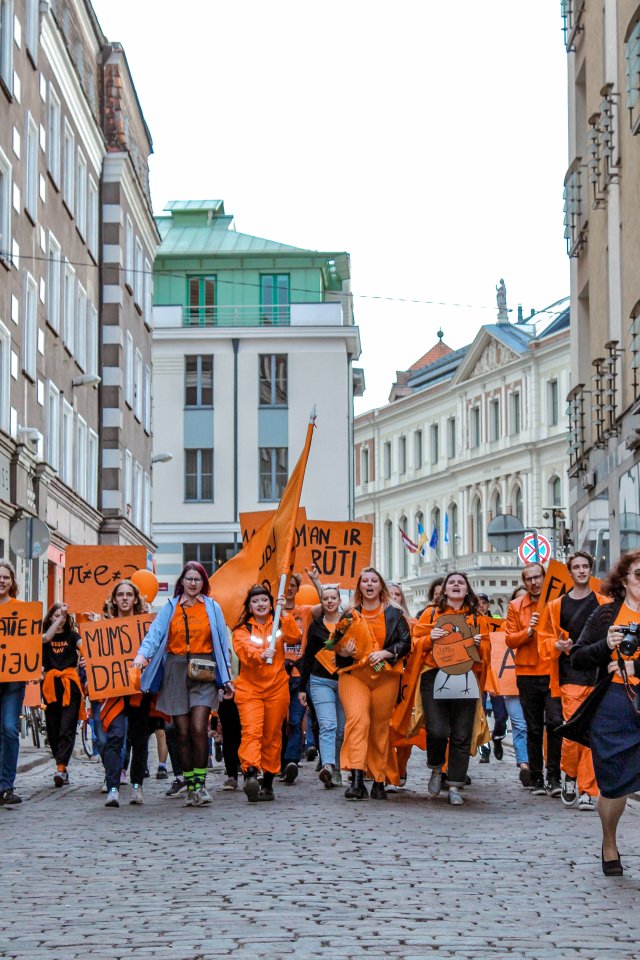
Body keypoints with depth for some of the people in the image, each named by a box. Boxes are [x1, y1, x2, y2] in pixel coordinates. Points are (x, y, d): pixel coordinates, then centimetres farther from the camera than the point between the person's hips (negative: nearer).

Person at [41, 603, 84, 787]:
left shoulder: (72, 635, 11)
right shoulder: (43, 636, 11)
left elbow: (83, 644, -8)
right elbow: (46, 637, -12)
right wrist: (61, 615, -14)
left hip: (70, 685, -2)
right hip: (51, 686, 2)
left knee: (67, 728, -11)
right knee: (53, 729, 4)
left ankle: (61, 768, -18)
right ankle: (62, 767, 13)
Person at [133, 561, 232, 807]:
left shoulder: (212, 607, 10)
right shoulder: (170, 607, 10)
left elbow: (221, 643, 12)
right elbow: (155, 633, -3)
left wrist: (226, 678, 10)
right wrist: (142, 654, -22)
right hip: (176, 670, 1)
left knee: (198, 728, -15)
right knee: (183, 731, 1)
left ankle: (200, 782, -6)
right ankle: (190, 786, 8)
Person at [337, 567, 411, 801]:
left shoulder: (394, 615, 12)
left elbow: (405, 643, 6)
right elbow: (338, 644, 16)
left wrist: (385, 653, -10)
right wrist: (342, 652, -8)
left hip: (385, 676, 1)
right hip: (354, 674, -1)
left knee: (380, 728, 3)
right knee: (357, 718, -22)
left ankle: (379, 782, 14)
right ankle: (357, 779, -30)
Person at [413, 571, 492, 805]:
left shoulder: (477, 619, 16)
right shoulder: (431, 614, 13)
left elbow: (486, 651, 18)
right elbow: (416, 642, 10)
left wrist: (479, 644, -3)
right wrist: (430, 638, -9)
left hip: (466, 679, 2)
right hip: (435, 678, -1)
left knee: (461, 736, -1)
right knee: (438, 731, -15)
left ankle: (454, 787, 7)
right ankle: (436, 769, 14)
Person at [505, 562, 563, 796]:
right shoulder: (516, 607, 9)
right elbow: (509, 639, 3)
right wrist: (528, 632, -14)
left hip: (553, 672, -2)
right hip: (527, 674, 2)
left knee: (554, 722, -14)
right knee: (533, 729, 8)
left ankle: (554, 777, -7)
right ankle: (536, 779, 15)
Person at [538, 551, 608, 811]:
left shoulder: (604, 604, 9)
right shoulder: (557, 606, 9)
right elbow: (545, 638, 14)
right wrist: (558, 646, -6)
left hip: (598, 675, 1)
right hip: (571, 676, -1)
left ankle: (587, 790, 4)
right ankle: (570, 774, 14)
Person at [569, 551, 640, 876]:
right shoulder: (606, 615, 7)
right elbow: (577, 659, 6)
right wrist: (606, 646, -11)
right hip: (613, 706, 1)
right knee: (613, 785, 8)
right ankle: (609, 846, 30)